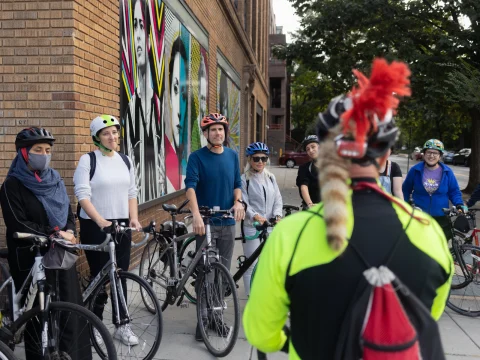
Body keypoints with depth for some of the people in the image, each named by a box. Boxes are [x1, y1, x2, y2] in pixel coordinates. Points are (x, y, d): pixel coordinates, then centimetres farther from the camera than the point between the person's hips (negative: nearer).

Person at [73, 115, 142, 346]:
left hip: (121, 225, 4)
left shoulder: (125, 160, 10)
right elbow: (82, 195, -15)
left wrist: (134, 218, -1)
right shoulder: (88, 160, -7)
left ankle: (122, 326, 18)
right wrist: (100, 220, -26)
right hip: (95, 226, -4)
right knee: (99, 276, 3)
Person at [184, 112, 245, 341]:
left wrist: (238, 202, -9)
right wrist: (196, 215, -33)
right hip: (206, 222, -4)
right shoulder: (197, 157, -7)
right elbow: (190, 186, -18)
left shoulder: (232, 156, 9)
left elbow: (237, 184, 12)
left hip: (228, 222, 4)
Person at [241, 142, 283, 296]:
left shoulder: (271, 177, 10)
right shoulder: (244, 179, -5)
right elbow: (243, 203, -11)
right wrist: (255, 216, -28)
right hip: (251, 227, -4)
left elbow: (278, 199, 8)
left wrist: (277, 215, -10)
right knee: (252, 265, 0)